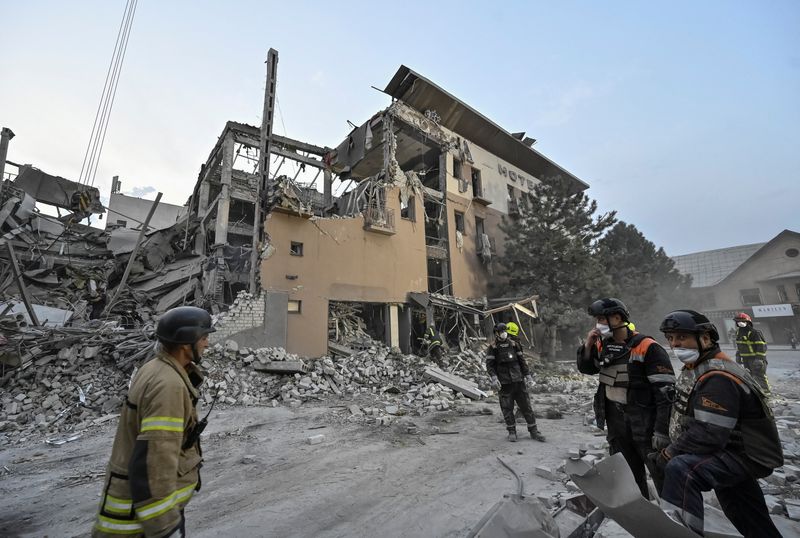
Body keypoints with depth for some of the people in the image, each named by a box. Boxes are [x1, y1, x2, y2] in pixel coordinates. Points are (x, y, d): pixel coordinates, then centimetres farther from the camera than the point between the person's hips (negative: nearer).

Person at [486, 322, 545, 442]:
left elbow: (522, 361, 12)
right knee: (507, 408, 3)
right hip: (504, 383, -3)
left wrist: (528, 376, 8)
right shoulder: (493, 348, -4)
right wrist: (494, 378, -19)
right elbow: (489, 365, -6)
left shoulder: (514, 345, 6)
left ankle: (533, 431, 19)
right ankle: (512, 432, 18)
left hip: (518, 381, 3)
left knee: (526, 406, 7)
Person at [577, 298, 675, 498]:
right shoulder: (602, 345, 2)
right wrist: (588, 344, -5)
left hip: (644, 421, -6)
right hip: (615, 420, 7)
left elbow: (665, 391, -17)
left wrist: (661, 431, -19)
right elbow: (586, 369, 12)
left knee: (661, 472, 4)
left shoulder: (647, 347, -17)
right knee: (627, 474, 20)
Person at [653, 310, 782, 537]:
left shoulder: (717, 379, -27)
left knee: (681, 469, -34)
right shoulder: (694, 368, 3)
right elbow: (688, 418, 12)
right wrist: (670, 449, 5)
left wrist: (668, 454, -22)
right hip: (730, 449, 10)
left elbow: (707, 435, -31)